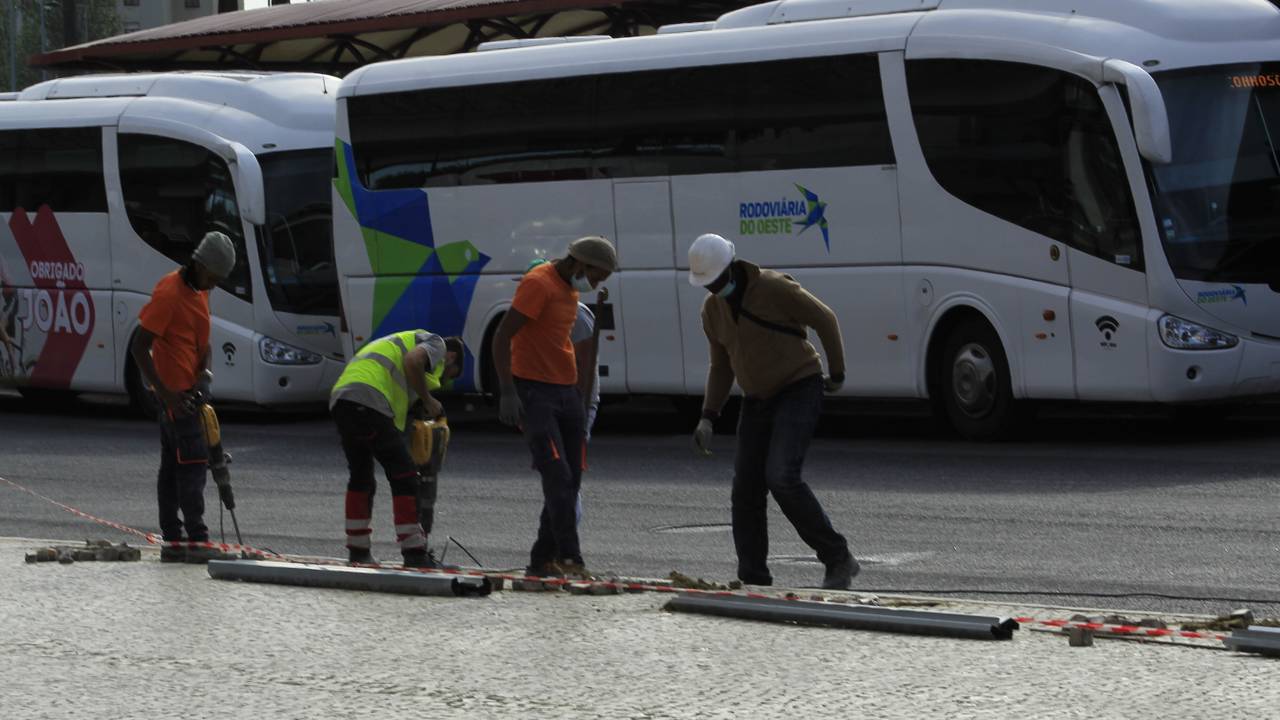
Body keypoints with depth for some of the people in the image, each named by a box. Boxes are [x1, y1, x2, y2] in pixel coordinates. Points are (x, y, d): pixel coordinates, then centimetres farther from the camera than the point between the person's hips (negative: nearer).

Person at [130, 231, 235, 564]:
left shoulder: (198, 291, 11)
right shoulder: (169, 292, -18)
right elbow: (139, 347, -20)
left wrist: (204, 372, -2)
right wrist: (166, 393, -21)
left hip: (188, 392, 9)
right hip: (174, 392, -9)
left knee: (172, 466, 9)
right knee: (192, 463, -11)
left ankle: (172, 542, 12)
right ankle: (196, 540, -13)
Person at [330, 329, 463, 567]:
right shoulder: (437, 344, 13)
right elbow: (413, 361, -12)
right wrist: (428, 400, 0)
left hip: (339, 397, 9)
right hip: (367, 399, -9)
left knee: (361, 475, 23)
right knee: (403, 474, -5)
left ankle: (358, 550, 27)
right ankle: (414, 553, -8)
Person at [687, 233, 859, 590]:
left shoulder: (774, 288, -19)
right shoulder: (712, 309, 3)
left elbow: (825, 319, -9)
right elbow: (721, 366, 14)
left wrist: (837, 374, 0)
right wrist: (707, 418, 4)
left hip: (799, 391, -7)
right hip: (758, 400, 7)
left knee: (781, 477, -22)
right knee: (746, 489, 0)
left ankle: (838, 560, -12)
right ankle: (753, 582, 7)